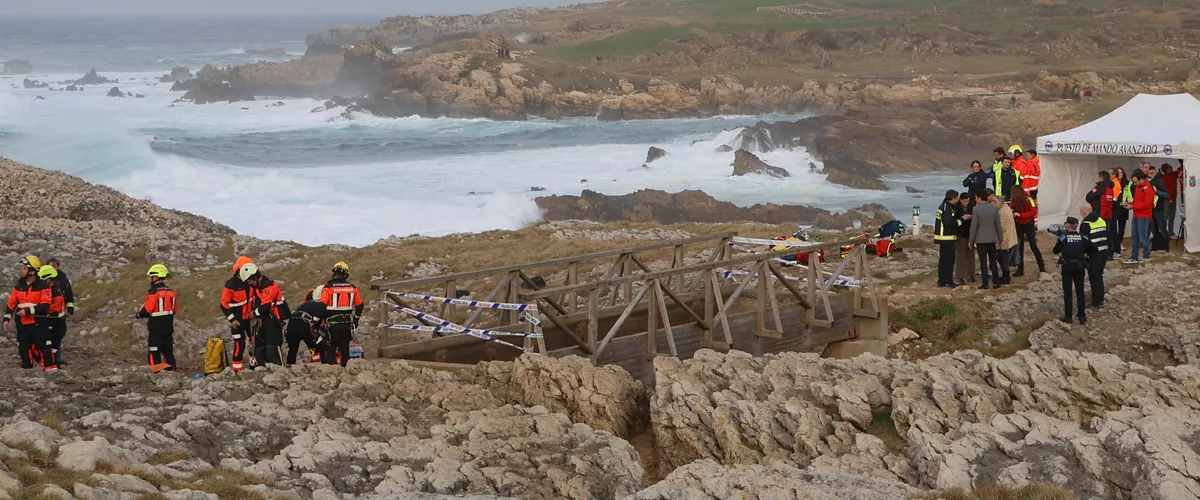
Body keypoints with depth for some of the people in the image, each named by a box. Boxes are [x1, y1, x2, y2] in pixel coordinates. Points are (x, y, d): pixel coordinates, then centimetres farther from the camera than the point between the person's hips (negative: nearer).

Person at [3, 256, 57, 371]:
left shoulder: (43, 286, -9)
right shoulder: (19, 286, 7)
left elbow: (45, 306, -16)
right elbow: (11, 303, 11)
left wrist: (28, 311, -20)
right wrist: (7, 318, 2)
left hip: (38, 324, -5)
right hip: (22, 325, 5)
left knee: (45, 348, -6)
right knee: (24, 350, 9)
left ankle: (51, 370, -3)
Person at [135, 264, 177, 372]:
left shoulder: (154, 293, -17)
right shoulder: (172, 293, 5)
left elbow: (146, 310, -16)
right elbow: (174, 310, 11)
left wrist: (139, 314, 4)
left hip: (156, 328, -7)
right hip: (169, 327, 7)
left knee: (154, 352, -1)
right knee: (168, 351, 14)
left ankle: (157, 371, -6)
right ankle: (171, 370, 16)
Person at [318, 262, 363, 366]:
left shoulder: (328, 287, -9)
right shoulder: (352, 288, 4)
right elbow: (359, 305, 10)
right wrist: (355, 320, 22)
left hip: (333, 323, -4)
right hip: (347, 323, 4)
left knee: (331, 349, 1)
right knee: (345, 348, 12)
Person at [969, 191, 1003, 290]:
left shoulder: (976, 209, -13)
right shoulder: (994, 208, -1)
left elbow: (974, 226, -12)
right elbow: (998, 225, 2)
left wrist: (971, 240, -4)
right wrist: (1000, 238, 12)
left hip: (980, 239, -4)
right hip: (992, 238, 4)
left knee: (983, 262, 1)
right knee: (993, 261, 14)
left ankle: (985, 284, 1)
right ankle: (997, 282, 13)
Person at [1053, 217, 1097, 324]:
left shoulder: (1063, 238, -9)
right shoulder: (1083, 238, -2)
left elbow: (1055, 251, 1)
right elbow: (1093, 249, 0)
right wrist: (1086, 255, 17)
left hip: (1067, 267, -2)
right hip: (1080, 267, 2)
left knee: (1067, 292, 6)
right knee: (1080, 291, 11)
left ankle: (1068, 316, 8)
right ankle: (1082, 316, 13)